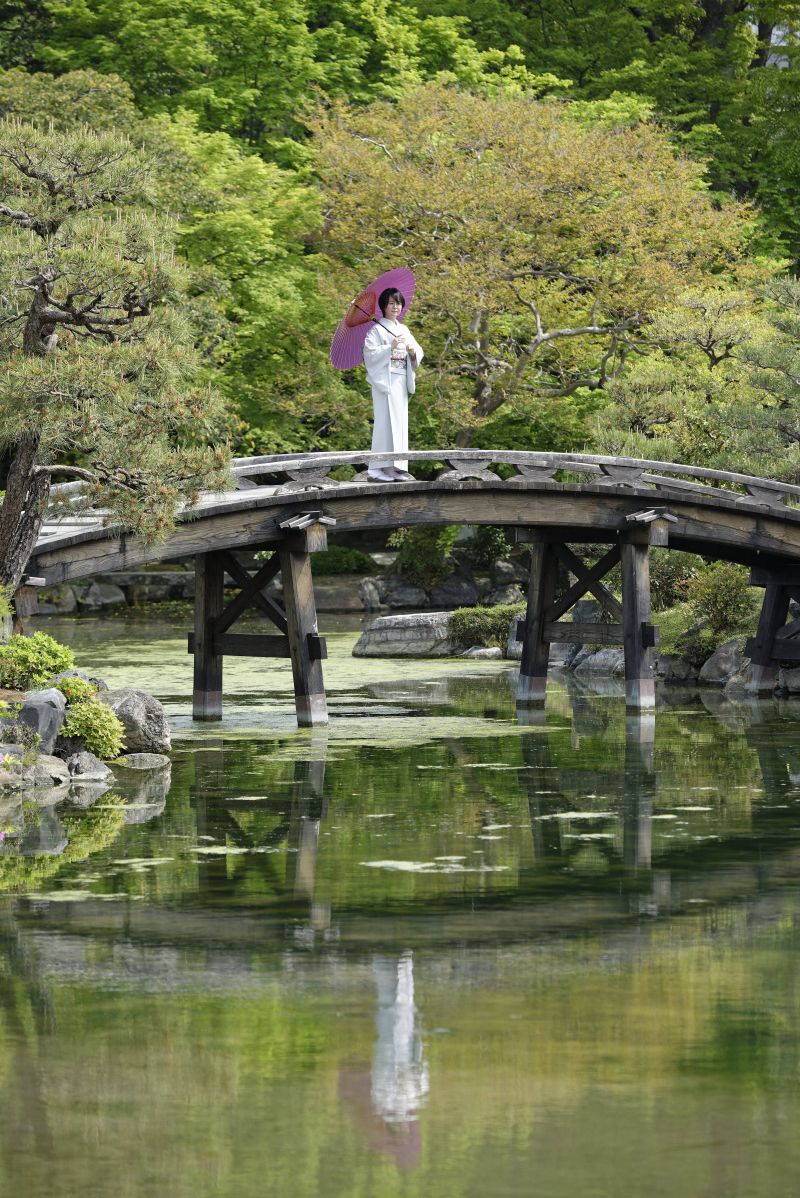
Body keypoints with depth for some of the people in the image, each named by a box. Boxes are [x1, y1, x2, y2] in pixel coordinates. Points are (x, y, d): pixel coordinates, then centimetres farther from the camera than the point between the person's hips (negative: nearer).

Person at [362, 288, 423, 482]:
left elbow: (418, 352, 16)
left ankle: (397, 467, 6)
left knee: (400, 421, 5)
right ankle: (379, 468, -14)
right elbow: (369, 353, -12)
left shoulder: (403, 330, 18)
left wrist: (413, 352, -6)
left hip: (401, 381, 7)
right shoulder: (377, 329, -2)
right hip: (385, 379, -7)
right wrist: (390, 347, -21)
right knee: (386, 420, -12)